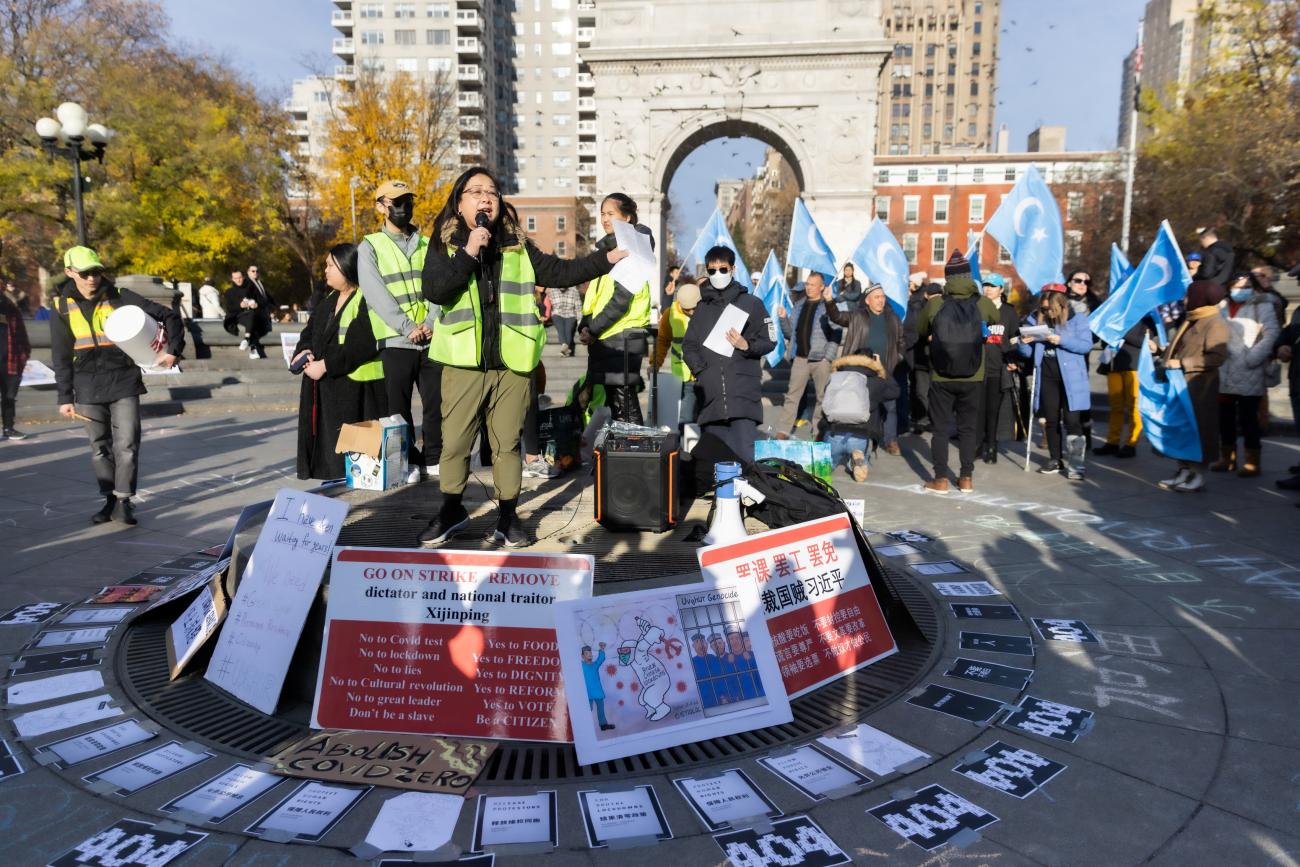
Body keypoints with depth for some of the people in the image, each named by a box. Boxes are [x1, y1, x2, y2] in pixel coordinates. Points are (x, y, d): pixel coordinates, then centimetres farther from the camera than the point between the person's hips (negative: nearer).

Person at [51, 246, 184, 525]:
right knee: (99, 447, 9)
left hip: (124, 383, -2)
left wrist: (173, 349, -13)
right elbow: (61, 357, 5)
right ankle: (109, 499, 20)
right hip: (88, 389, 2)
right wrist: (65, 397, 3)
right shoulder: (63, 306, 2)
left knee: (127, 444, -6)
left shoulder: (120, 297, -3)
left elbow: (168, 315, -1)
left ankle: (123, 502, 2)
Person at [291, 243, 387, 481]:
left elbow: (362, 345, -22)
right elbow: (310, 331, 21)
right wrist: (304, 351, -2)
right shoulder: (329, 301, 17)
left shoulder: (366, 300, -12)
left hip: (356, 387, -9)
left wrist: (325, 365, -18)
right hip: (326, 386, 9)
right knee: (325, 437, 11)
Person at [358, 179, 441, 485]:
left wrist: (431, 321, -13)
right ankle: (409, 462, 15)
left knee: (436, 403, 5)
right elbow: (375, 293, -8)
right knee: (399, 408, 3)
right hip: (396, 341, -2)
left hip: (433, 338, 3)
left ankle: (433, 458, 18)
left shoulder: (427, 245, 14)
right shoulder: (370, 247, 4)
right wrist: (407, 327, -16)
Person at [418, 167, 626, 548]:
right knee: (454, 440, 7)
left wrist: (606, 259, 0)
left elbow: (558, 272, 7)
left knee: (507, 442, 8)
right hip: (463, 363, -1)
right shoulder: (445, 244, 4)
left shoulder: (518, 246, 11)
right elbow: (433, 290, -11)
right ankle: (452, 510, 26)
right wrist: (468, 253, -16)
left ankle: (508, 515, 20)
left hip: (510, 363, 1)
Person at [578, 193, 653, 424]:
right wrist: (585, 326, 6)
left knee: (624, 405, -7)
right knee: (612, 401, 11)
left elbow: (621, 298, -16)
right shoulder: (607, 247, 18)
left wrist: (593, 330, -14)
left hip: (623, 338, -8)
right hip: (603, 340, 9)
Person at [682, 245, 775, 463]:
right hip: (711, 396, 4)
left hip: (744, 396, -4)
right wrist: (699, 369, 2)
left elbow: (770, 341, 6)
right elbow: (688, 345, 19)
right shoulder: (702, 307, 19)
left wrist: (746, 345, -13)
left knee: (745, 456, -12)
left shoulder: (751, 303, 8)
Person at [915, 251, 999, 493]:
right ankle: (966, 479, 16)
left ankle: (941, 480, 8)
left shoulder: (933, 304, -9)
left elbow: (920, 333, 7)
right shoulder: (984, 303, -5)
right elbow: (998, 324, 16)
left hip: (941, 378, -1)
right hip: (972, 378, 1)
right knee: (967, 428, 12)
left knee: (940, 429, 7)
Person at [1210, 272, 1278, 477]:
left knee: (1248, 418, -3)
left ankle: (1251, 461, 5)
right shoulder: (1222, 307, 11)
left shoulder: (1262, 305, -1)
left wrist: (1252, 358, -16)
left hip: (1249, 375, -4)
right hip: (1224, 374, 5)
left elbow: (1271, 334, -8)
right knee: (1225, 417, 10)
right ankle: (1227, 458, 22)